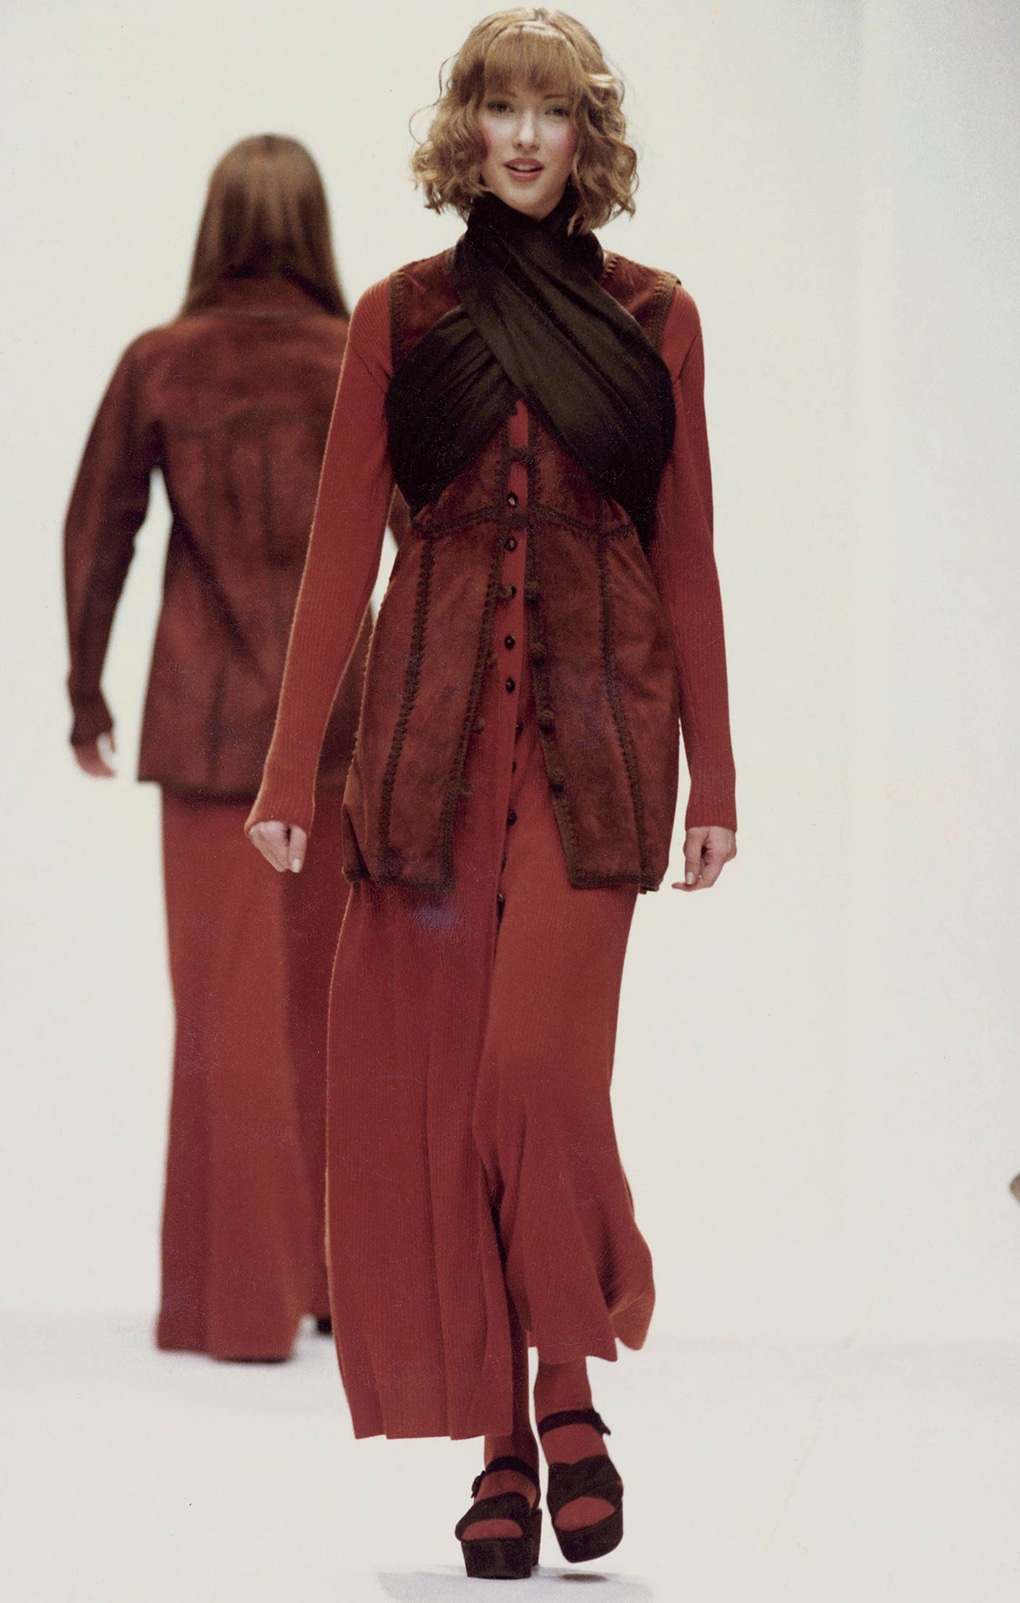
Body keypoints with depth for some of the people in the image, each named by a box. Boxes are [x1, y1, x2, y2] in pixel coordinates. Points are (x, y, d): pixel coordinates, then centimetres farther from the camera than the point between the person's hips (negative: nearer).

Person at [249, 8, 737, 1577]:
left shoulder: (653, 318, 8)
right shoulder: (401, 316, 8)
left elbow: (689, 555, 9)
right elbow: (341, 545, 6)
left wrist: (714, 774, 6)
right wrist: (291, 768, 1)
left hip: (596, 727, -1)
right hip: (432, 721, 1)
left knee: (541, 1063, -15)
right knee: (428, 1083, -2)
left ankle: (570, 1390, 5)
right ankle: (499, 1446, 8)